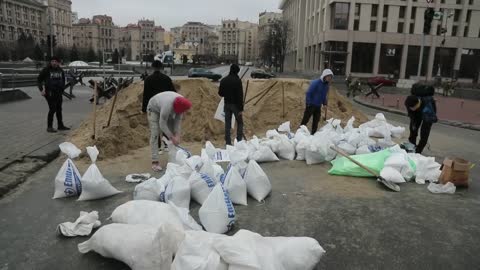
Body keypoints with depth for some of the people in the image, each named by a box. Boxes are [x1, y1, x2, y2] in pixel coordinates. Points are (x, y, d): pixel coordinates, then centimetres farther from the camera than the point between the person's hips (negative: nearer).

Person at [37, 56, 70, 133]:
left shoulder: (60, 70, 10)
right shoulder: (46, 70, -6)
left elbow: (63, 80, 24)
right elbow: (39, 79, -1)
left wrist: (62, 89, 17)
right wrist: (41, 89, -9)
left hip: (58, 93, 6)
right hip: (50, 92, -6)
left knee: (59, 109, 13)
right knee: (52, 109, -10)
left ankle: (60, 125, 23)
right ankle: (49, 127, -1)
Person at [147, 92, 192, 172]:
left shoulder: (181, 103, -26)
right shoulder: (167, 106, -44)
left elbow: (178, 119, -19)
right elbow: (162, 124, -34)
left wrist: (177, 134, -26)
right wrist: (172, 138, -31)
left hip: (169, 111, 6)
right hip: (154, 109, -6)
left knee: (173, 131, -1)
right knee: (155, 134, -15)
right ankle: (155, 162, -17)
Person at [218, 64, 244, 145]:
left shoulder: (223, 80, 3)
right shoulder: (237, 80, -12)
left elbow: (220, 93, 8)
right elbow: (240, 95, -15)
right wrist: (241, 109, -14)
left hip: (227, 104, 5)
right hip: (236, 105, -4)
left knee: (227, 124, 8)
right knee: (240, 123, 8)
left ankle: (228, 142, 10)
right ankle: (239, 140, 3)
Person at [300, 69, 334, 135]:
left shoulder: (327, 85, 7)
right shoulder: (316, 83, -17)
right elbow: (308, 93, -16)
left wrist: (325, 102, 4)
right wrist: (309, 103, -20)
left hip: (318, 106, 7)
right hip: (311, 105, -7)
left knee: (316, 121, 12)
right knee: (305, 120, -2)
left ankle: (313, 134, 22)